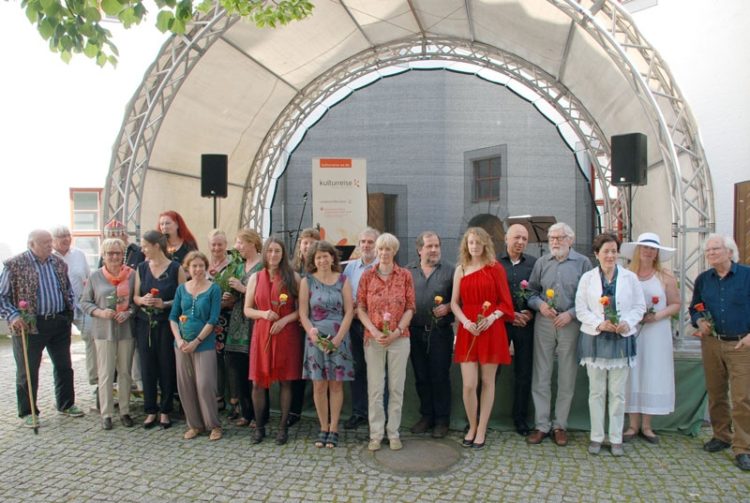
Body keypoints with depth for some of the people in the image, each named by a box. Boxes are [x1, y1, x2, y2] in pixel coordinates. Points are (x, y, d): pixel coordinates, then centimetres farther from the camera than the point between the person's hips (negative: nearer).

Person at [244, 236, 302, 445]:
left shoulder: (293, 277, 1)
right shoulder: (255, 277, 7)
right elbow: (247, 310, 7)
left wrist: (284, 320, -13)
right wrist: (264, 314, -11)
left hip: (287, 335, -1)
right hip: (261, 334, 2)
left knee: (285, 381, 4)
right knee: (258, 382, 3)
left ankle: (283, 427, 17)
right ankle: (259, 426, 20)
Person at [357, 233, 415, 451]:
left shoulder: (405, 275, 1)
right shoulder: (367, 276, 3)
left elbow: (410, 308, 1)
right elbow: (360, 307, 1)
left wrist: (397, 331, -12)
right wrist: (374, 331, -12)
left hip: (399, 338, 0)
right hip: (373, 338, 0)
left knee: (396, 387, 8)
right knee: (374, 388, 5)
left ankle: (393, 433, 21)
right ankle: (376, 434, 17)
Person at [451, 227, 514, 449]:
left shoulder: (495, 268, 2)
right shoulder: (460, 269, 8)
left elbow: (505, 301, 2)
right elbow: (454, 302, 7)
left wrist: (492, 317, -15)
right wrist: (465, 321, -10)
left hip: (491, 330, -1)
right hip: (468, 331, 1)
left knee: (487, 381, 6)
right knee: (469, 384, -3)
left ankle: (482, 429, 20)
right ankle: (471, 427, 20)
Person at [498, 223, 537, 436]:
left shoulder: (534, 263, 6)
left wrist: (531, 313, -5)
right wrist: (509, 316, -7)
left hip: (526, 323, 2)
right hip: (500, 322, -2)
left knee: (524, 372, 8)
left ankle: (520, 418, 20)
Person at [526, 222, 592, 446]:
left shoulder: (583, 263, 2)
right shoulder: (541, 263, 10)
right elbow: (531, 291, 11)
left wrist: (571, 314, -12)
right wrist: (539, 304, -8)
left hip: (570, 324, -2)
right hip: (544, 323, 2)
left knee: (567, 378, 6)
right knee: (541, 376, 3)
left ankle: (560, 425, 19)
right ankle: (541, 425, 12)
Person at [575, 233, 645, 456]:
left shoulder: (630, 277, 3)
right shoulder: (587, 278, 2)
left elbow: (639, 307, 4)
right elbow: (581, 310, 0)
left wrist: (626, 323, -13)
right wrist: (600, 324, -15)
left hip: (621, 339, 0)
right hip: (594, 339, 0)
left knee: (618, 392, 6)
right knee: (596, 391, 7)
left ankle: (616, 438, 18)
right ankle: (596, 437, 18)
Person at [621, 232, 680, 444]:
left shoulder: (666, 277, 4)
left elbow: (676, 304, 4)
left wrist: (658, 315, -11)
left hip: (656, 334, 1)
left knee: (653, 375, 4)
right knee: (632, 376, 3)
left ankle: (646, 426, 17)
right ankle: (633, 425, 14)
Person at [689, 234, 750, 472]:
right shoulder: (703, 279, 8)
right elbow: (694, 308, 17)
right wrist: (700, 322, -3)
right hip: (712, 343, 4)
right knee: (716, 394, 11)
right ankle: (722, 436, 26)